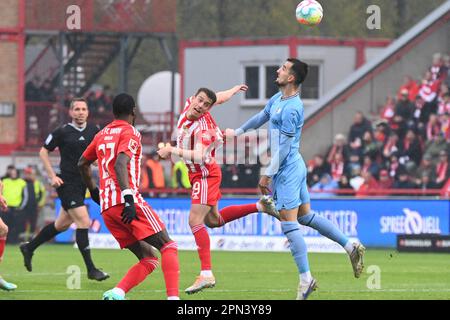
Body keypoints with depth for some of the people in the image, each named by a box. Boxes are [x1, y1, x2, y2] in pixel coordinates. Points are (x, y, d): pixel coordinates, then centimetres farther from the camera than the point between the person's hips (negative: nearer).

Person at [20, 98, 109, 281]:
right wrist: (52, 176, -7)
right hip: (66, 183, -6)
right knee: (84, 222, -13)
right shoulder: (62, 132, -8)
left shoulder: (93, 131, 5)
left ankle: (29, 248, 36)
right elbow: (43, 152, 0)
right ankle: (91, 269, -9)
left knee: (62, 225, 16)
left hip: (82, 184, 6)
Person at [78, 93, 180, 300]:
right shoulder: (130, 132, -1)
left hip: (106, 207, 7)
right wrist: (129, 198, -24)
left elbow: (82, 164, 32)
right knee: (168, 246, -6)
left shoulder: (102, 135, 21)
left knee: (148, 258, 8)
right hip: (126, 203, -7)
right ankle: (173, 296, -25)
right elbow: (120, 164, -18)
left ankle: (117, 293, -14)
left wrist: (93, 189, 46)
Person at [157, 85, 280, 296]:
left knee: (195, 221, -20)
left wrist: (172, 150, -45)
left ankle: (206, 274, -25)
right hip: (198, 174, 9)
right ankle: (260, 206, 34)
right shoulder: (189, 104, -6)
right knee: (213, 220, 21)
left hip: (205, 175, -9)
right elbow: (220, 98, 13)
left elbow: (199, 156, -44)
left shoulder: (203, 129, -28)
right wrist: (233, 90, 32)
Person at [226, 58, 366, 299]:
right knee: (306, 216, 14)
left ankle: (306, 278, -6)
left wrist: (267, 175, -16)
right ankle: (351, 247, 15)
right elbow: (261, 117, 28)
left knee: (289, 225, -8)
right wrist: (237, 132, 37)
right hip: (295, 167, 10)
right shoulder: (278, 98, 9)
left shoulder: (291, 109, -20)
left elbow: (283, 148, -20)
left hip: (287, 171, -10)